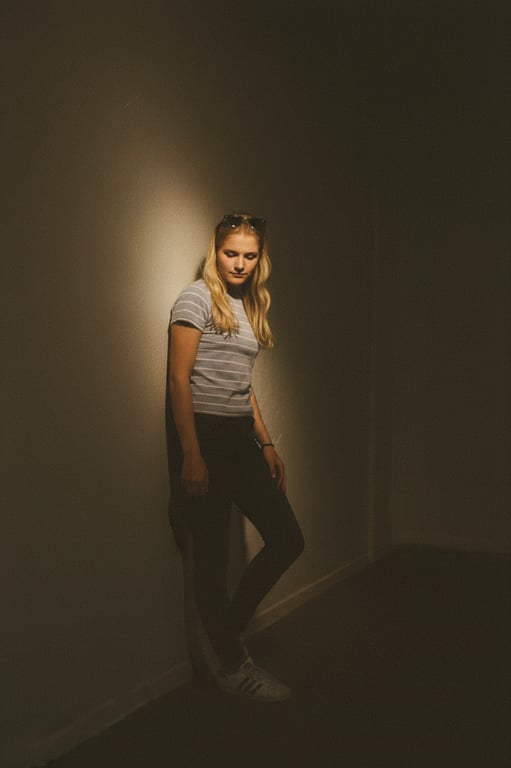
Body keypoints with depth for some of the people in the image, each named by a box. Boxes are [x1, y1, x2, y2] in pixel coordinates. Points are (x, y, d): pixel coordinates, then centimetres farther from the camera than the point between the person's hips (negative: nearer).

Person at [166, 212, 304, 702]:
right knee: (213, 556, 1)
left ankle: (228, 628, 25)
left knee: (287, 539, 6)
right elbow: (179, 379, -13)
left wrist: (267, 444, 17)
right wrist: (190, 456, -19)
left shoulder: (250, 305, 17)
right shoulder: (197, 298, -6)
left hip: (241, 437, 8)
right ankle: (232, 667, 17)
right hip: (203, 435, -8)